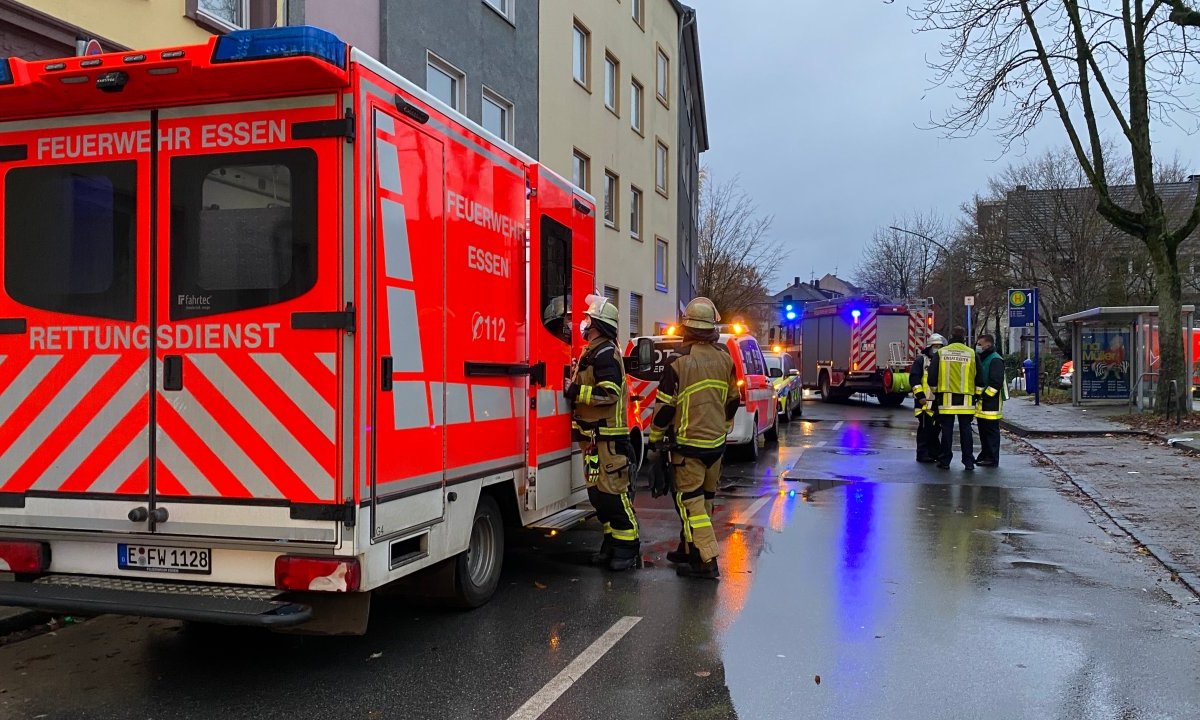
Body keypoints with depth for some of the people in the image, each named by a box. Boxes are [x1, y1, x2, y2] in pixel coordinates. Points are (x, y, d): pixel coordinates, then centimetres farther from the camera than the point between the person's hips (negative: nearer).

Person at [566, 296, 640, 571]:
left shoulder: (605, 353, -14)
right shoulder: (592, 353, 18)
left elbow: (610, 393, -24)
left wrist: (576, 391, -19)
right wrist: (574, 389, 16)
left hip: (608, 438, -11)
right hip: (594, 437, 11)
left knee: (614, 491, -9)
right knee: (597, 491, 12)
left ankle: (628, 547, -3)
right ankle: (613, 542, 21)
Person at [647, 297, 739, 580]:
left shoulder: (679, 362, -16)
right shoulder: (725, 359, 2)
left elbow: (665, 406, -12)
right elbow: (732, 401, 13)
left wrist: (655, 438, 2)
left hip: (689, 443, -6)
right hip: (717, 443, 6)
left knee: (690, 501, -2)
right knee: (704, 498, 16)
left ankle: (706, 561, -7)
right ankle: (688, 549, 29)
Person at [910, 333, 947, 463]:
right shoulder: (921, 359, -1)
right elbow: (914, 378, -9)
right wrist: (920, 395, -17)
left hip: (940, 400, 6)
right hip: (925, 400, -6)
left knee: (936, 428, 10)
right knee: (925, 428, -3)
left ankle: (935, 452, 19)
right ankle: (922, 454, 1)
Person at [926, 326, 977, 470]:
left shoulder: (941, 353, 0)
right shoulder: (972, 354, 0)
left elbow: (932, 376, 1)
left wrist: (935, 389, 18)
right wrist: (976, 392, 20)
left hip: (946, 398, 0)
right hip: (966, 399, 0)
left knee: (947, 430, 5)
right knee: (965, 430, 5)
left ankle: (945, 461, 6)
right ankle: (968, 461, 6)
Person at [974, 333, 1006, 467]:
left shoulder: (995, 360, -13)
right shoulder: (983, 359, 19)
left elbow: (996, 382, -21)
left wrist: (985, 395, -20)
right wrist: (978, 395, 16)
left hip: (991, 402, -10)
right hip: (982, 402, 10)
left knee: (991, 431, -6)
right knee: (983, 430, 14)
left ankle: (992, 459, -3)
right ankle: (984, 455, 22)